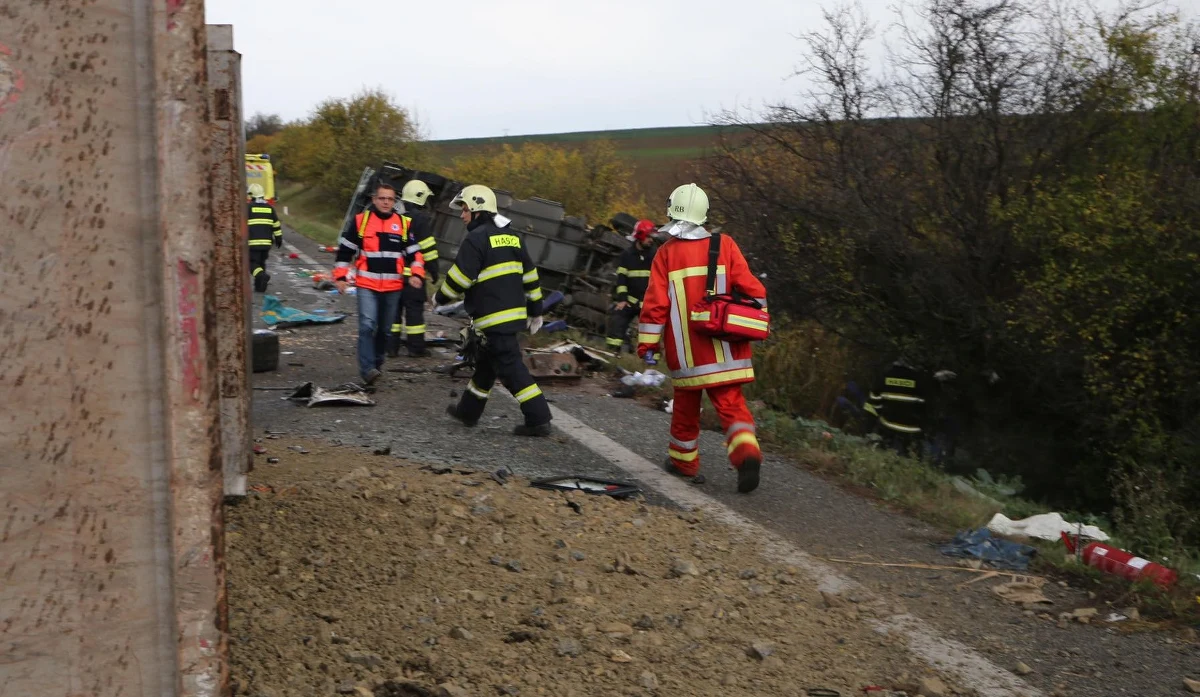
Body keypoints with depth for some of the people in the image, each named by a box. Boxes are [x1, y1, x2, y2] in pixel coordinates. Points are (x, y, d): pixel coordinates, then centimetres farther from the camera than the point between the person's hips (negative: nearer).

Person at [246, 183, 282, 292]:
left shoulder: (248, 207, -4)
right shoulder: (269, 208, 11)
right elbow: (277, 225, 13)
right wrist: (279, 239, 20)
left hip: (253, 242, -5)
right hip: (266, 242, 5)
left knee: (253, 263, -2)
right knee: (261, 263, 16)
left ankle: (262, 275, -29)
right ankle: (259, 286, 16)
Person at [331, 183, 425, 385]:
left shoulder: (404, 224, 5)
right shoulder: (360, 221, -1)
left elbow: (415, 253, 10)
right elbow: (345, 250, 4)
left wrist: (416, 274, -5)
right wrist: (341, 276, -1)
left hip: (393, 288, 3)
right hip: (367, 286, -3)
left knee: (384, 329, 13)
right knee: (367, 326, -17)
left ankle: (377, 364, 29)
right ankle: (367, 368, -18)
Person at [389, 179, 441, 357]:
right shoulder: (422, 219, -10)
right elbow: (428, 248, -14)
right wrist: (433, 271, -5)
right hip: (413, 273, -5)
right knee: (414, 310, 0)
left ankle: (391, 345, 9)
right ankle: (416, 347, 4)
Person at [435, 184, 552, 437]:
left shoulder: (477, 238, -12)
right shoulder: (511, 236, 15)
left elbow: (459, 277, -14)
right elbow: (530, 275, 16)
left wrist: (441, 297, 3)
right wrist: (535, 310, 22)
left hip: (494, 317, -9)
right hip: (514, 312, 9)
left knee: (511, 367, -8)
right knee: (486, 362, 19)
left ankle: (538, 419, -10)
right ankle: (468, 410, 31)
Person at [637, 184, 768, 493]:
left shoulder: (666, 253, -3)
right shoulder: (725, 245, 1)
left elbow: (655, 303, -5)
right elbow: (750, 288, -3)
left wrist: (647, 343, 1)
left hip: (686, 351, 0)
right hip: (724, 350, 1)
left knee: (686, 404, 15)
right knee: (731, 402, 1)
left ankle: (684, 461, 26)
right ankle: (746, 451, -21)